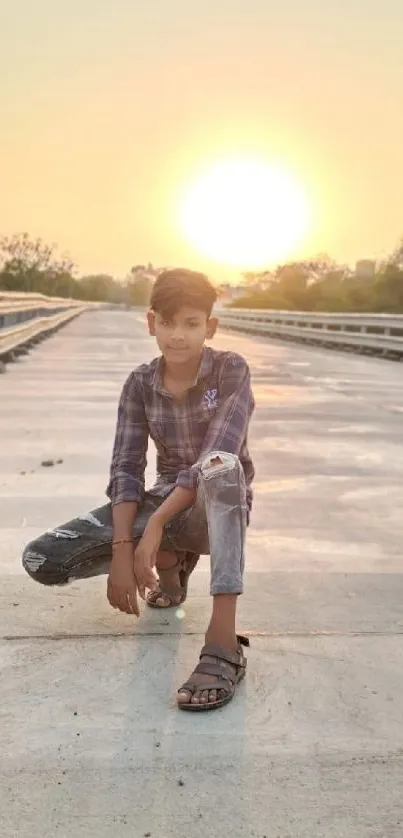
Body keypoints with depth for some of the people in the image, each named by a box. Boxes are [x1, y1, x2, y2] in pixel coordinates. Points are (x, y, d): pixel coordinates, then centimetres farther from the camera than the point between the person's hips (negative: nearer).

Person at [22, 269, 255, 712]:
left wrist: (154, 528, -31)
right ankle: (170, 563, 6)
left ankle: (224, 643, -42)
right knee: (41, 559, -14)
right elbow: (126, 470, -10)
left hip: (219, 508, -3)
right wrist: (122, 551, -24)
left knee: (221, 464, -42)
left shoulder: (231, 370, -14)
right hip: (165, 503, 4)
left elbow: (218, 460, -25)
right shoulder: (140, 384, -4)